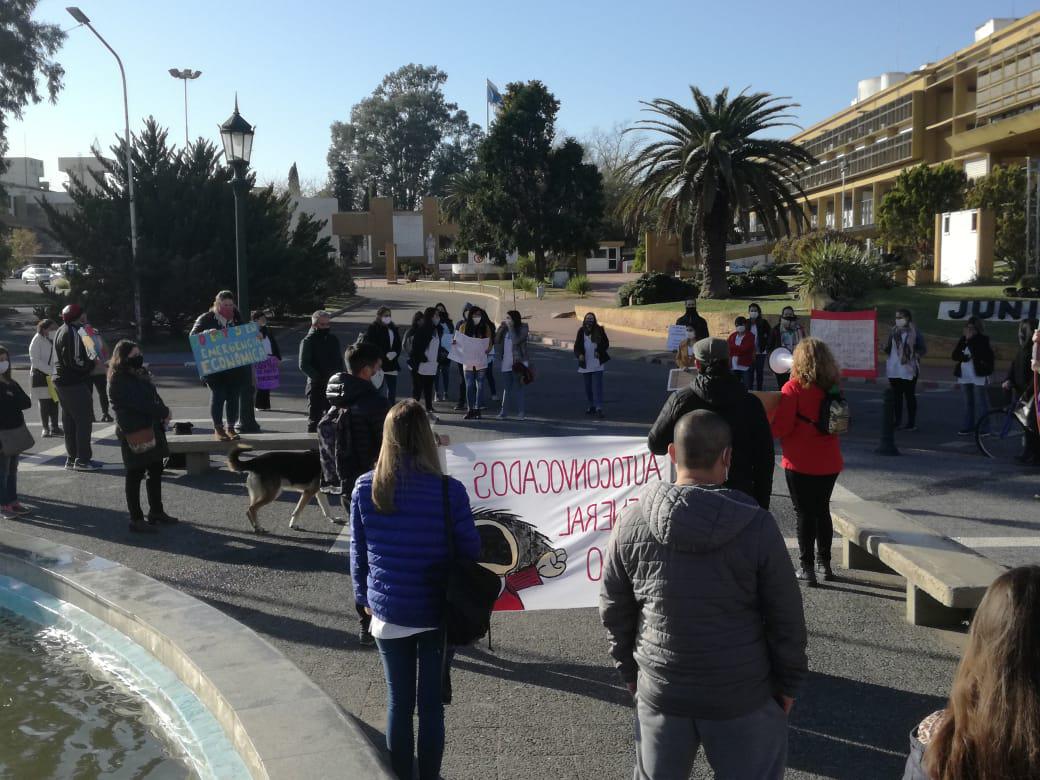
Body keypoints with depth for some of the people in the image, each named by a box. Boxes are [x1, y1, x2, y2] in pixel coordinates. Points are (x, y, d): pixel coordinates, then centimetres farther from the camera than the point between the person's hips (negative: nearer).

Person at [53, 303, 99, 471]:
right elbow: (75, 361, -23)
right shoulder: (72, 333, -17)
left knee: (70, 422, 14)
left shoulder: (61, 331, 16)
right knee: (84, 420, -5)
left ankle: (72, 458, 20)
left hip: (62, 381, 10)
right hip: (74, 384, -10)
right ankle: (82, 460, -4)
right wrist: (93, 365, -10)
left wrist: (89, 363, 10)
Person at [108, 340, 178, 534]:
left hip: (152, 428, 9)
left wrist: (163, 413, -5)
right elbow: (139, 403, -22)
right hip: (134, 433, -9)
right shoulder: (118, 382, -15)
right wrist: (164, 412, -13)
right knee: (135, 475, -1)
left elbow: (154, 396, 14)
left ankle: (156, 511, 26)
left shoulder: (140, 373, 13)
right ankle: (136, 519, 6)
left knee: (155, 471, 14)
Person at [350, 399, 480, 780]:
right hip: (437, 612, -2)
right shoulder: (448, 490, -16)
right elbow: (470, 551, -8)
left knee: (399, 702, 15)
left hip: (388, 612, 2)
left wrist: (364, 597, 16)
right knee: (431, 702, 12)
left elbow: (358, 552, 1)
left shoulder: (365, 488, -8)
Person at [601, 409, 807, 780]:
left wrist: (629, 669, 14)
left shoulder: (632, 520, -9)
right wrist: (789, 681, 6)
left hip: (660, 689, 2)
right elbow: (786, 617, -8)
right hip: (742, 693, -2)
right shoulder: (757, 526, -16)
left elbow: (614, 608, 1)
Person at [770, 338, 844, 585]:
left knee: (805, 513, 4)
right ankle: (824, 563, 27)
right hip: (829, 462, 5)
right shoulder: (832, 388, 2)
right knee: (822, 510, 18)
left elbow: (781, 427, -17)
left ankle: (806, 567, 7)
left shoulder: (794, 388, -15)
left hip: (801, 463, -5)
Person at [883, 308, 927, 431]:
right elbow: (888, 348, 14)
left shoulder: (915, 332, -6)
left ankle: (911, 423, 7)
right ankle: (897, 421, 17)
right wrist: (884, 348, -7)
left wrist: (912, 356, -16)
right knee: (896, 396, 9)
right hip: (893, 370, 5)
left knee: (909, 396, 1)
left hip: (908, 370, -5)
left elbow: (923, 349, -5)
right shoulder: (894, 331, 9)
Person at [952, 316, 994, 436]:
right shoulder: (963, 339, 10)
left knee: (980, 403, -4)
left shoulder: (982, 340, -4)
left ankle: (983, 429, -2)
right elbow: (954, 355, 2)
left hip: (978, 376, -5)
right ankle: (967, 427, 14)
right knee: (968, 402, 10)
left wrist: (970, 340, -15)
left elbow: (979, 354, -18)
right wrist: (964, 357, -15)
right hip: (964, 376, 5)